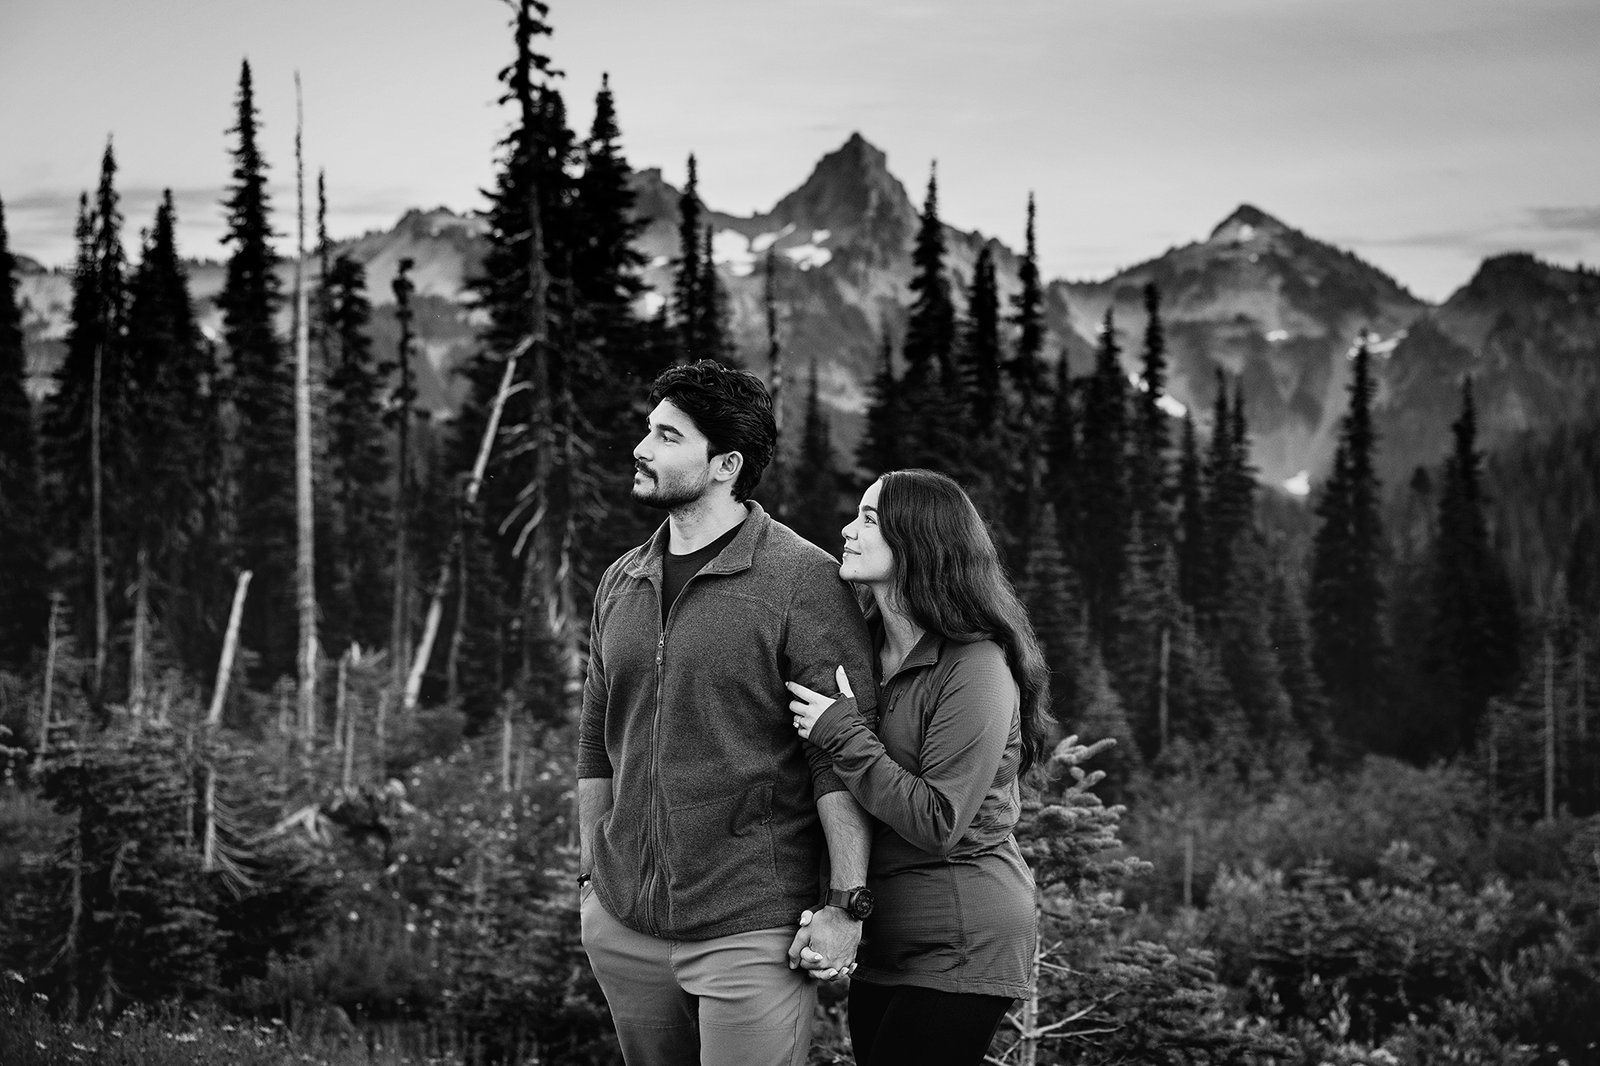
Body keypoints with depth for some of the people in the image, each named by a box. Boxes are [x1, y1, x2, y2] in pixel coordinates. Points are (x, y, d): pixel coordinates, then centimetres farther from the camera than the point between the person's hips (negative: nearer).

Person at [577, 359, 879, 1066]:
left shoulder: (804, 579, -9)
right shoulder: (620, 584, 11)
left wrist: (845, 905, -16)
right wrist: (591, 877, 15)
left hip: (752, 929, -6)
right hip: (623, 928, 6)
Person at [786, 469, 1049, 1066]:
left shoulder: (976, 668, -15)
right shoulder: (868, 648, 9)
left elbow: (938, 826, -19)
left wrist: (843, 736, -18)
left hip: (959, 949, -8)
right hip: (881, 943, 8)